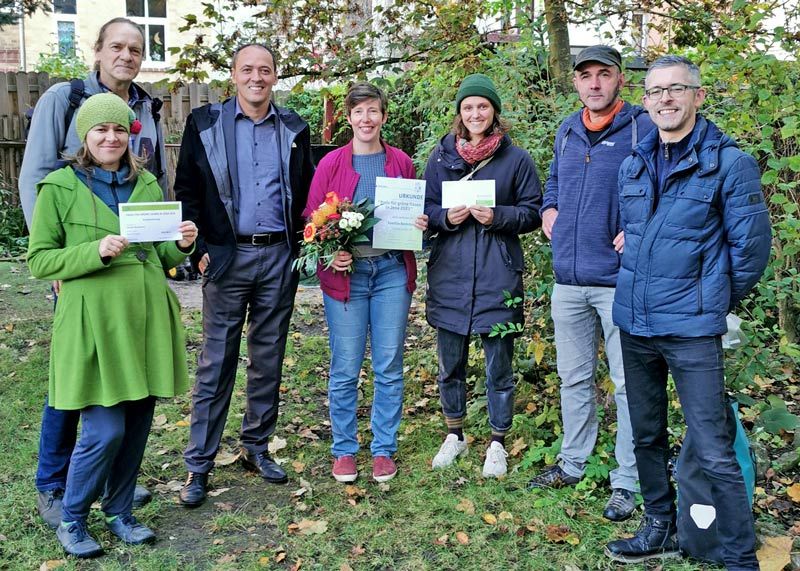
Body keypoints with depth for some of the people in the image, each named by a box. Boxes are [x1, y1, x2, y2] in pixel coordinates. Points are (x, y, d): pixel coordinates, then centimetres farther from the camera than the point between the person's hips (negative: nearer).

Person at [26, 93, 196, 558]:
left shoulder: (147, 184, 12)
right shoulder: (60, 187, -2)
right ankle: (71, 520, 18)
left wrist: (181, 245, -3)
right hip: (94, 322, -5)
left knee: (137, 427, 9)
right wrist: (95, 252, -18)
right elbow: (39, 261, -3)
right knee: (105, 431, -5)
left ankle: (119, 512, 29)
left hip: (146, 318, 5)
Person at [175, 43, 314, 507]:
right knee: (217, 361, 0)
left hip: (279, 256, 3)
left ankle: (257, 447, 25)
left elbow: (307, 191, 13)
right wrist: (199, 249, -7)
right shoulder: (205, 124, 2)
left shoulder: (294, 129, 9)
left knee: (269, 359, 10)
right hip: (227, 255, -2)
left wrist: (304, 243, 1)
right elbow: (187, 190, 1)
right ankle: (199, 464, 9)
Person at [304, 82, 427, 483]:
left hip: (392, 271, 1)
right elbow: (312, 220, 4)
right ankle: (343, 450, 19)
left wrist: (421, 224, -5)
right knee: (345, 369, 4)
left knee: (389, 368, 6)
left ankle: (384, 449, 20)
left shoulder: (401, 162, 8)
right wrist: (330, 255, -12)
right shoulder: (331, 164, 3)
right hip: (346, 273, -1)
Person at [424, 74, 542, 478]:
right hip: (448, 274, 2)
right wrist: (446, 217, -11)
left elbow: (533, 212, 2)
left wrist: (498, 216, -15)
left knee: (499, 368, 6)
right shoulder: (441, 156, 8)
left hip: (498, 276, -2)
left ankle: (497, 444, 22)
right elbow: (424, 208, 10)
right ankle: (454, 436, 31)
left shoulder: (516, 159, 2)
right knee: (450, 364, 12)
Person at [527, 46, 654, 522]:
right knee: (574, 378, 17)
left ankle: (628, 482, 15)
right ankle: (573, 463, 33)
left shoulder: (643, 129, -7)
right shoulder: (567, 131, 13)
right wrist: (549, 210, 10)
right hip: (569, 278, 6)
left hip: (620, 279, -6)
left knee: (629, 384, 3)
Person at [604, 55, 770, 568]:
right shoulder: (634, 165, 9)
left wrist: (717, 302, 4)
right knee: (647, 437, 17)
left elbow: (751, 246, -5)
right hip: (634, 323, 6)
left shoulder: (729, 161, -8)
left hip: (691, 329, -6)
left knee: (714, 452, -4)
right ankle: (660, 530, 34)